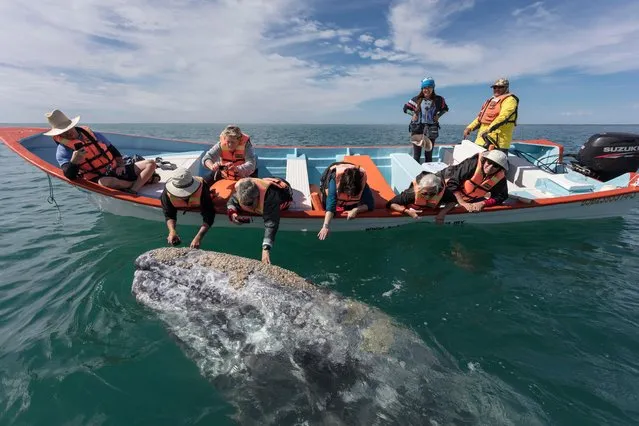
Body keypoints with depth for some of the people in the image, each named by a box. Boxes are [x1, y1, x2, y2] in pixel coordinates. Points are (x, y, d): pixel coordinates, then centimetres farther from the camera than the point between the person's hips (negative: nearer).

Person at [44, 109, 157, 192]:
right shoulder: (62, 152, 0)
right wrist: (73, 162, -32)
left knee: (151, 163, -7)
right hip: (99, 178, -5)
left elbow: (112, 150, 18)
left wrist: (121, 164, 4)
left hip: (116, 169, 5)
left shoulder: (92, 134, 11)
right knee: (106, 182, -44)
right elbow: (70, 176, -14)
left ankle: (133, 190, -28)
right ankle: (144, 179, -18)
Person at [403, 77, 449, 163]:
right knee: (416, 155, -2)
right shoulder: (417, 99, 1)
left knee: (429, 154, 6)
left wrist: (438, 115, 2)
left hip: (431, 129, 1)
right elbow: (405, 108, 11)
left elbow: (445, 109, 19)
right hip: (417, 128, -1)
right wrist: (413, 114, -3)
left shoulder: (438, 100, 3)